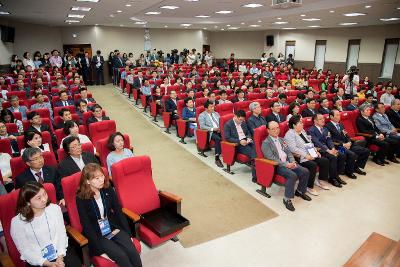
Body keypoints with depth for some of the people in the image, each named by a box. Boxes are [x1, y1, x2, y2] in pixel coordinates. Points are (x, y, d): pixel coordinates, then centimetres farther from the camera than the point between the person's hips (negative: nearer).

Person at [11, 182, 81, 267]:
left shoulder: (55, 208, -4)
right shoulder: (17, 222, -10)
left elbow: (62, 233, -1)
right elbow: (25, 250, -6)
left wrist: (60, 257, -12)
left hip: (61, 252, 2)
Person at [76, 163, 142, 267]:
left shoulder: (108, 189, -3)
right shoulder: (81, 198, -14)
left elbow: (118, 212, 3)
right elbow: (87, 226, -12)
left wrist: (128, 233, -2)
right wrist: (101, 250, -15)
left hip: (114, 228, 3)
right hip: (97, 235, -3)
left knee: (132, 251, -21)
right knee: (121, 256, -24)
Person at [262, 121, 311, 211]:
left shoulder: (281, 140, 19)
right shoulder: (266, 143, -6)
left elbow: (289, 152, 16)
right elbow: (271, 158, -14)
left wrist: (293, 162, -4)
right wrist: (285, 164, -20)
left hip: (288, 163, 7)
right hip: (277, 166, -7)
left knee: (305, 171, -10)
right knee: (292, 175, -30)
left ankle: (300, 191, 14)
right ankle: (287, 199, -16)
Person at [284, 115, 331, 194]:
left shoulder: (302, 130, 16)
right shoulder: (290, 134, -12)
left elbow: (309, 143, 21)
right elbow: (293, 148, -21)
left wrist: (315, 151, 6)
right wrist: (306, 156, -23)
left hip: (310, 155, 9)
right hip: (300, 158, -9)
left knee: (325, 161, -4)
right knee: (313, 165, -29)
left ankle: (320, 181, 13)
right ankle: (309, 187, -12)